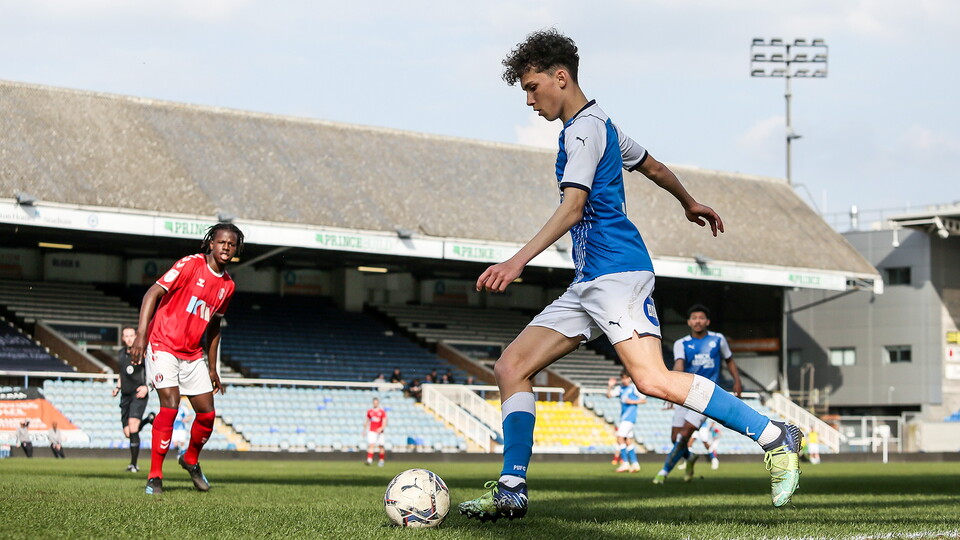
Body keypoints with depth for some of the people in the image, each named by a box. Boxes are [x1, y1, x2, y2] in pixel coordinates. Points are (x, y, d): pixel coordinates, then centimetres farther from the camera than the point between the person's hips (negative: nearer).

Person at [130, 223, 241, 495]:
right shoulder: (190, 265, -11)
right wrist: (141, 335, -23)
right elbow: (153, 293, -13)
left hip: (192, 354, 6)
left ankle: (191, 460, 32)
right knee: (170, 405, -19)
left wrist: (212, 368, 19)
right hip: (164, 346, -6)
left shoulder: (227, 285, 8)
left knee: (207, 414, 3)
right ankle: (155, 477, -11)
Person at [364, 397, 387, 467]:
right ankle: (369, 460, -24)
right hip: (371, 431, 1)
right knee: (371, 445, -15)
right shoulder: (369, 411, 8)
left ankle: (381, 460, 20)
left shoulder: (382, 412, 0)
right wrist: (364, 430, 20)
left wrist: (381, 428, -22)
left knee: (381, 446, 4)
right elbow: (367, 421, 19)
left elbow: (384, 422, -5)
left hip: (379, 431, -1)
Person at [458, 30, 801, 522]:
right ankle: (511, 490, -2)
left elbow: (572, 207, -18)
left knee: (653, 380, -22)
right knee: (511, 366, 2)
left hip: (616, 270, -10)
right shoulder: (598, 125, 22)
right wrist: (690, 204, 51)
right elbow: (653, 167, 34)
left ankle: (774, 438, -14)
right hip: (588, 282, 10)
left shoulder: (584, 127, -7)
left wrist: (519, 260, -27)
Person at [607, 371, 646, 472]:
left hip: (629, 416, -8)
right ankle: (634, 463, 13)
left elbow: (644, 400, -2)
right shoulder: (620, 388, 14)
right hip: (623, 417, 8)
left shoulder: (634, 387, -4)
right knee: (628, 441, 9)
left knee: (620, 438, -14)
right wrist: (610, 386, -7)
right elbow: (609, 395, 8)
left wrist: (632, 402, -13)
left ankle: (625, 463, -13)